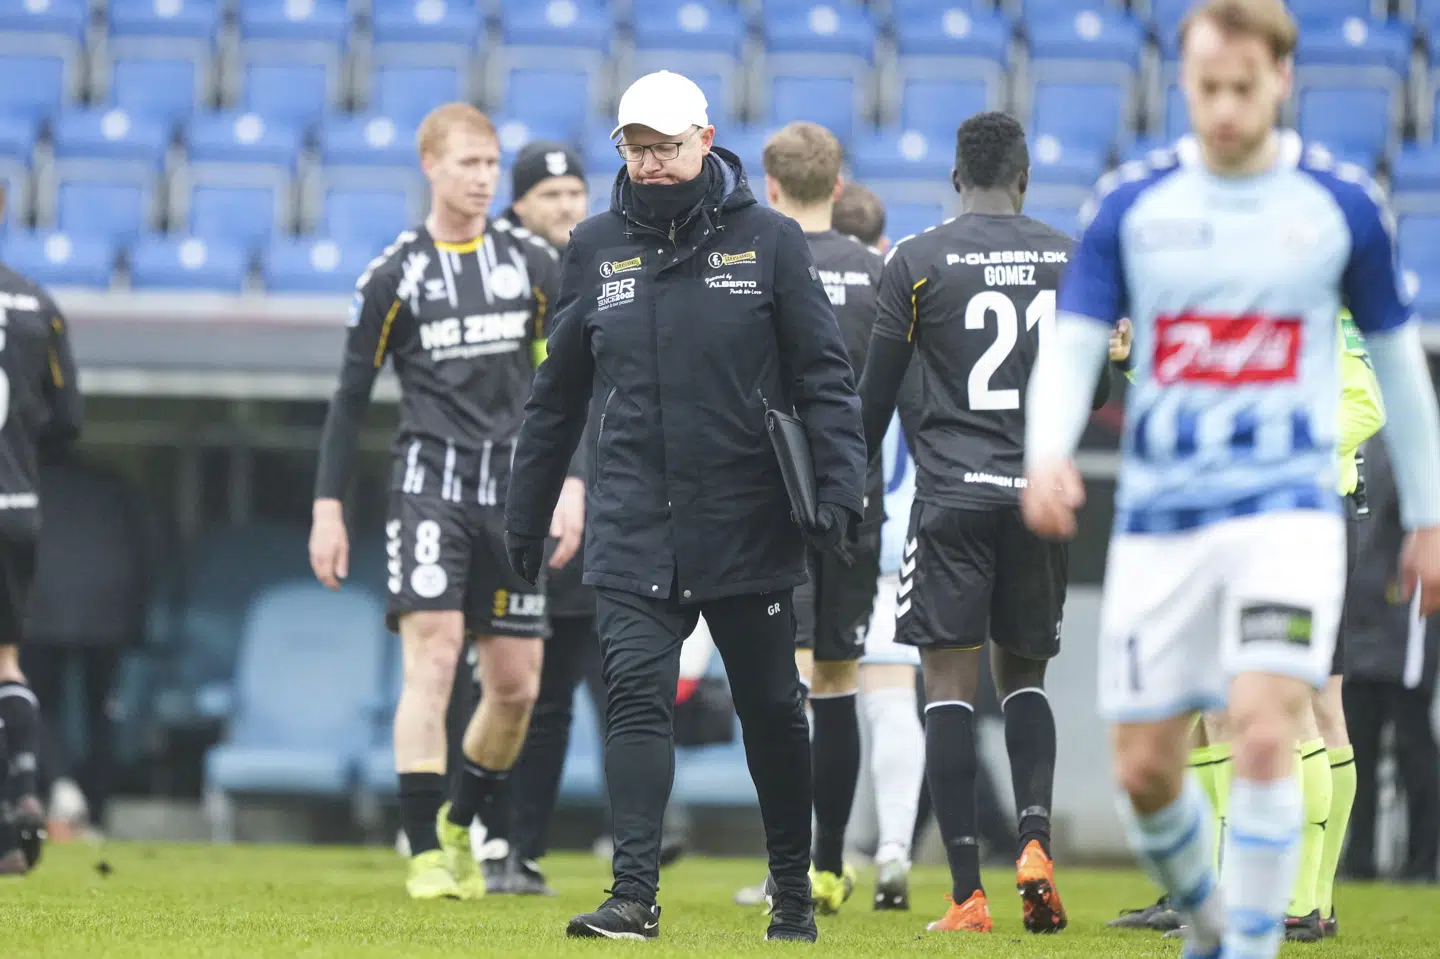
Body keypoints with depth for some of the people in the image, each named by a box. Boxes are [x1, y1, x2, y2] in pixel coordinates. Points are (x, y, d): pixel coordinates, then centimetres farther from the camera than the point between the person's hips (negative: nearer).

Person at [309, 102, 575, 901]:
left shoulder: (533, 264, 7)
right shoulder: (394, 275, 0)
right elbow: (351, 397, 4)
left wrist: (569, 483, 1)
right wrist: (328, 509, 0)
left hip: (513, 494, 3)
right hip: (430, 483, -3)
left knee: (516, 685, 5)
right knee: (433, 655, -16)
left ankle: (463, 822, 29)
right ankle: (427, 857, -16)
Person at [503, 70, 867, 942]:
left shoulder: (769, 241, -1)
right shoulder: (596, 248, 8)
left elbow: (826, 377, 0)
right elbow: (559, 394, 15)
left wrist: (839, 486, -12)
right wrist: (527, 511, 16)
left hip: (748, 526, -1)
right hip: (632, 532, 2)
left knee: (770, 708, 9)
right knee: (637, 699, -10)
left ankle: (794, 886, 23)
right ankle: (635, 895, -12)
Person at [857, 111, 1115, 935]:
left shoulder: (918, 262, -1)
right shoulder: (1073, 261, 7)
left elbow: (877, 394, 1)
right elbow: (1093, 395, 14)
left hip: (953, 496, -3)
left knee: (951, 683, -1)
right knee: (1024, 675, 17)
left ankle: (968, 891, -9)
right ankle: (1036, 838, -6)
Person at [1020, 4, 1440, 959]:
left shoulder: (1342, 203, 1)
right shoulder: (1131, 202, 2)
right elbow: (1072, 345, -1)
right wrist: (1046, 455, -22)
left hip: (1287, 510, -2)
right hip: (1160, 516, 2)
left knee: (1263, 731, -22)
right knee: (1145, 771, 4)